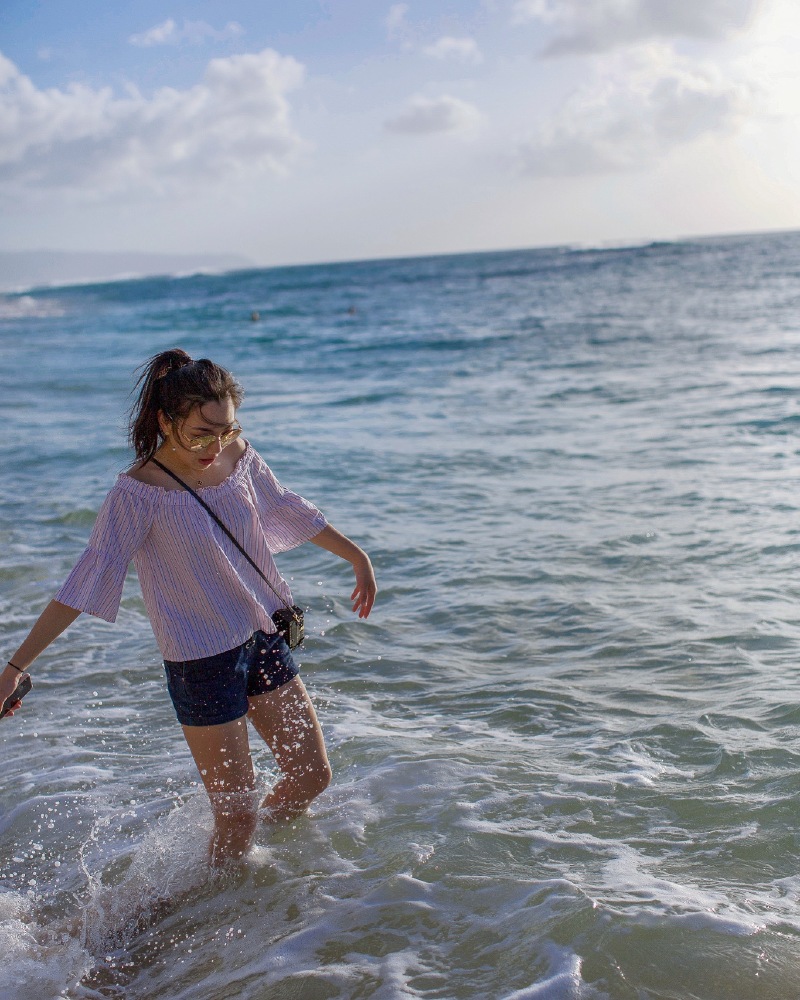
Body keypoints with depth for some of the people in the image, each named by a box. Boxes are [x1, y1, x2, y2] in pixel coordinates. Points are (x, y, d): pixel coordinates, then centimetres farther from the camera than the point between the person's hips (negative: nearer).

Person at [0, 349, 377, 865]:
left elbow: (290, 511, 14)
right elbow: (87, 582, -18)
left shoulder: (239, 455, -3)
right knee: (238, 818, 0)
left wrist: (358, 556, 24)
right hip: (203, 662, -6)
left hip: (265, 636, 6)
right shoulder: (139, 492, -19)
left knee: (313, 776, 15)